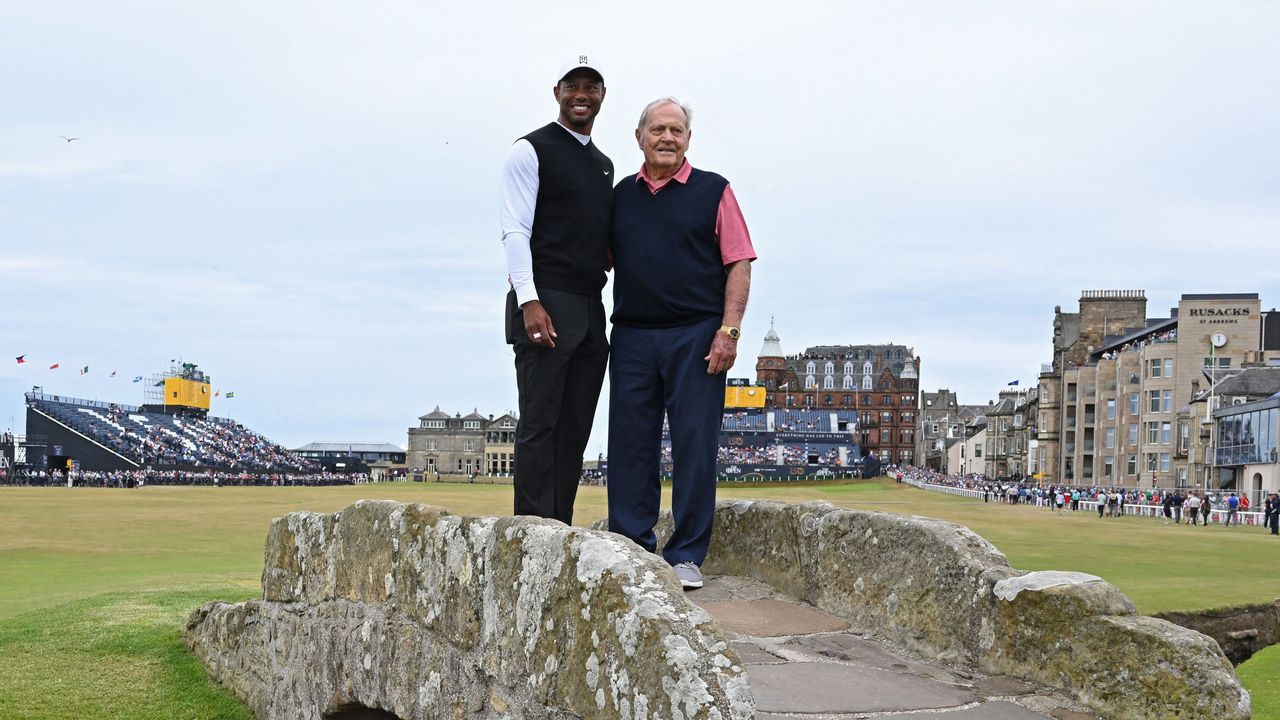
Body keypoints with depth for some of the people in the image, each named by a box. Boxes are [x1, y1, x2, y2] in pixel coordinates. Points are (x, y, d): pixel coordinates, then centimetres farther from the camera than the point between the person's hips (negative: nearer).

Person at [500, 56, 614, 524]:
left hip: (591, 308, 7)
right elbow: (515, 231, -9)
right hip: (545, 306, -7)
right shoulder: (530, 151, -1)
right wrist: (529, 301, -19)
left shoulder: (603, 165, 22)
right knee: (539, 424, -8)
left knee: (576, 427, 6)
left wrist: (612, 254, 4)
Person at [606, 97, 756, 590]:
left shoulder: (713, 191, 5)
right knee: (629, 444, 3)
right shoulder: (621, 196, 15)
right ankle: (631, 548, 11)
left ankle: (685, 555, 4)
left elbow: (739, 264, 0)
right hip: (631, 336, 3)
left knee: (694, 444, -3)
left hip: (694, 336, -3)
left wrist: (729, 331, -10)